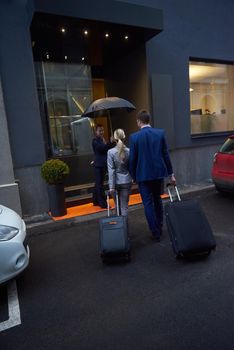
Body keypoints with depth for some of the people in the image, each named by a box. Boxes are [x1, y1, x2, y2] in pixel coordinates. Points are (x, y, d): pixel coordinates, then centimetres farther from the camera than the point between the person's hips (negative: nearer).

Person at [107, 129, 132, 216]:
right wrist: (133, 178, 14)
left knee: (118, 204, 17)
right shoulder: (129, 151, -7)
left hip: (116, 182, 0)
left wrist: (111, 186, -10)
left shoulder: (111, 152, -12)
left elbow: (111, 170, -13)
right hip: (126, 181, 1)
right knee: (124, 205, 6)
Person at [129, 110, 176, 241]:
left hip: (143, 175, -3)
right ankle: (159, 228, 31)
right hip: (159, 172, 4)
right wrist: (171, 174, 6)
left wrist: (134, 176, 7)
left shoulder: (134, 137, -9)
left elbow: (132, 159, -6)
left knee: (148, 203, 6)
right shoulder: (160, 133, -2)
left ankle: (156, 233, 12)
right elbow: (166, 154, -1)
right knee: (158, 200, 20)